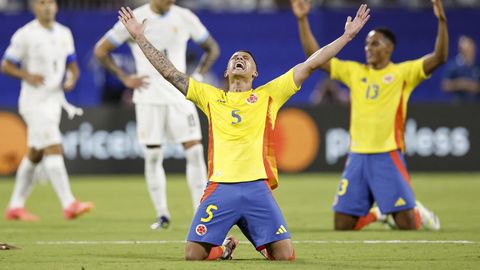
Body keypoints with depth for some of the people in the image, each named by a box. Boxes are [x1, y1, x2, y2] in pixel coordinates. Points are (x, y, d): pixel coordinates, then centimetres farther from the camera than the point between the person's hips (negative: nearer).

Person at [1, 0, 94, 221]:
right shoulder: (25, 35, -8)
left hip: (54, 99, 7)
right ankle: (69, 204, -20)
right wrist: (27, 76, -20)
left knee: (35, 154, 12)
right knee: (53, 149, -16)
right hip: (34, 101, -7)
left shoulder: (64, 34, 10)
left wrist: (71, 79, -6)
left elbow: (72, 66, 16)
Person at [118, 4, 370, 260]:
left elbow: (310, 64, 12)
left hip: (258, 187, -1)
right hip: (220, 188, 1)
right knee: (193, 255, -10)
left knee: (285, 255, -10)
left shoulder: (268, 95, 14)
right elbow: (169, 72, 16)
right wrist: (140, 38, 13)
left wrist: (347, 35, 9)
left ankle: (265, 245, 26)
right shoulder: (210, 97, 17)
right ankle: (224, 247, 24)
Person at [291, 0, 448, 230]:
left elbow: (439, 58, -14)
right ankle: (376, 216, 30)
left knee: (406, 224, -7)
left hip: (388, 156, -4)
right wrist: (302, 20, 4)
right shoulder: (354, 71, 11)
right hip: (357, 156, 4)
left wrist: (442, 21, -26)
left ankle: (418, 213, 27)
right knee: (342, 224, 2)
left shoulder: (402, 72, 0)